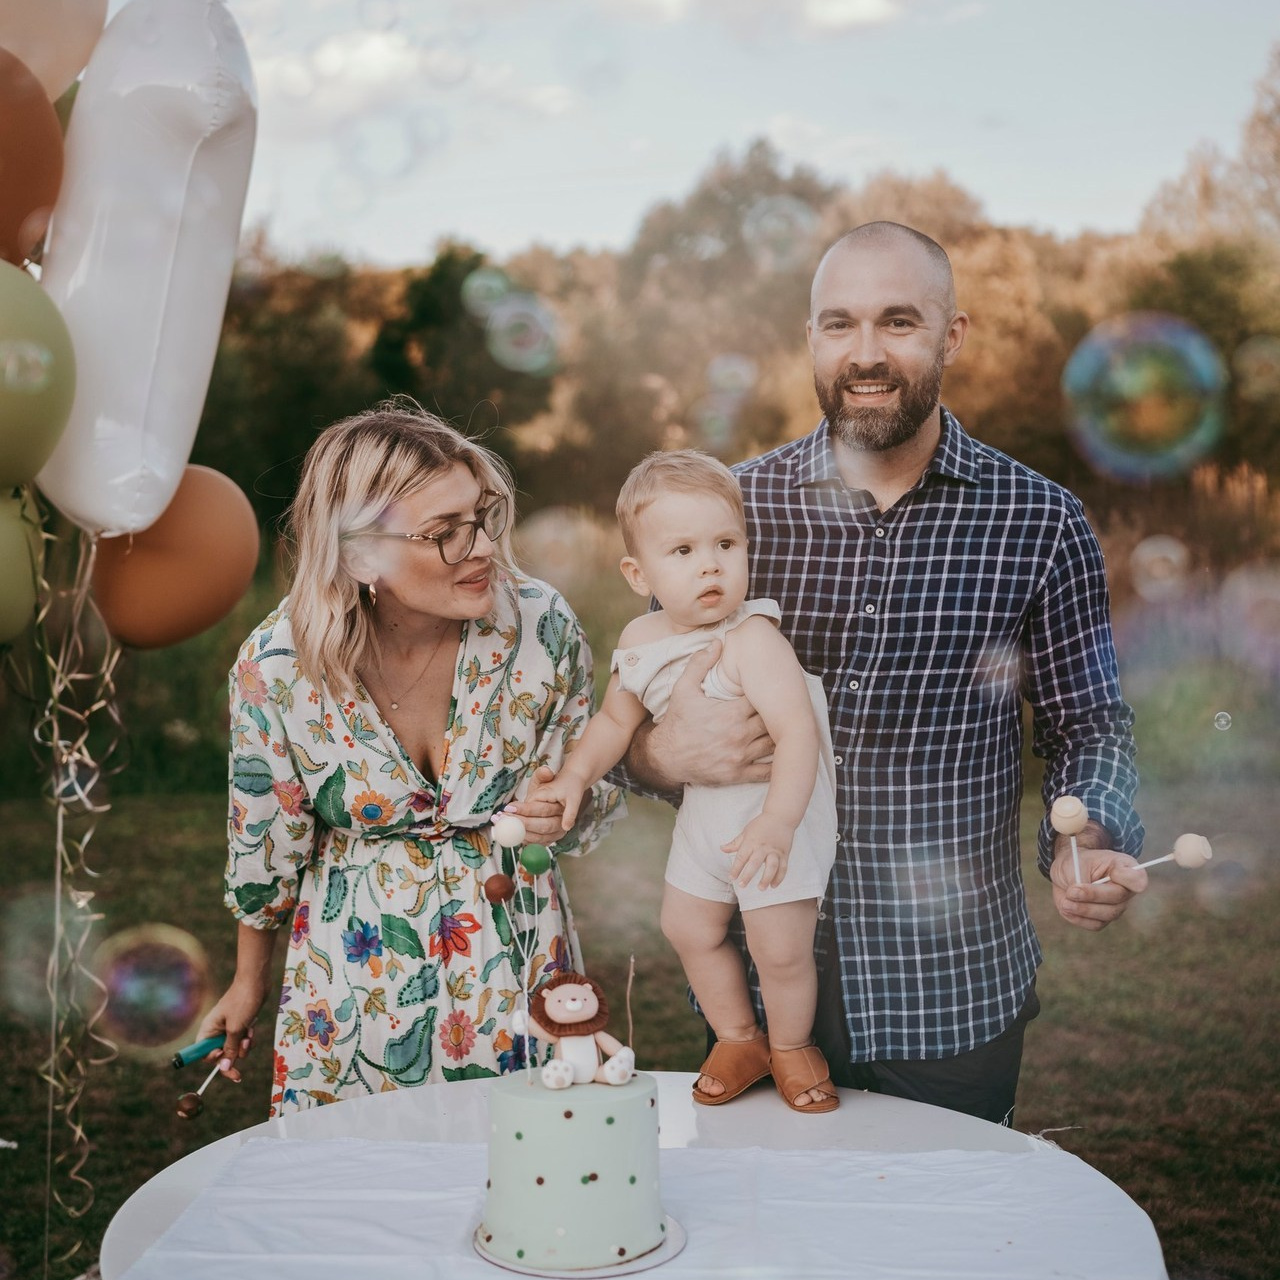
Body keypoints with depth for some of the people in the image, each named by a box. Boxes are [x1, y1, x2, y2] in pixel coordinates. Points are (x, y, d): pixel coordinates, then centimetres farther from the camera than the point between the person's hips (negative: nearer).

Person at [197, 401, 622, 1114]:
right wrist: (250, 983, 11)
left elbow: (600, 789, -1)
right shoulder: (278, 667, -19)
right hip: (357, 976, -1)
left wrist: (562, 812, -24)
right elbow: (265, 849, -1)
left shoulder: (541, 626, -17)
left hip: (515, 961, 1)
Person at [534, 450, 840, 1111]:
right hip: (704, 809, 7)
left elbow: (798, 733, -32)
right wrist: (575, 775, -4)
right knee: (687, 926, 18)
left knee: (780, 949, -2)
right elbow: (615, 720, 9)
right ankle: (738, 1040, 42)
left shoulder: (752, 641, -27)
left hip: (780, 811, -7)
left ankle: (791, 1049, 30)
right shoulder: (639, 640, -5)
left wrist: (777, 822, -39)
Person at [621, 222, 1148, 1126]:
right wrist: (668, 752, -18)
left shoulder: (1041, 524, -4)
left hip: (956, 993, -1)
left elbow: (1089, 727, 2)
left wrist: (1088, 844, -18)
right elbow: (643, 726, 5)